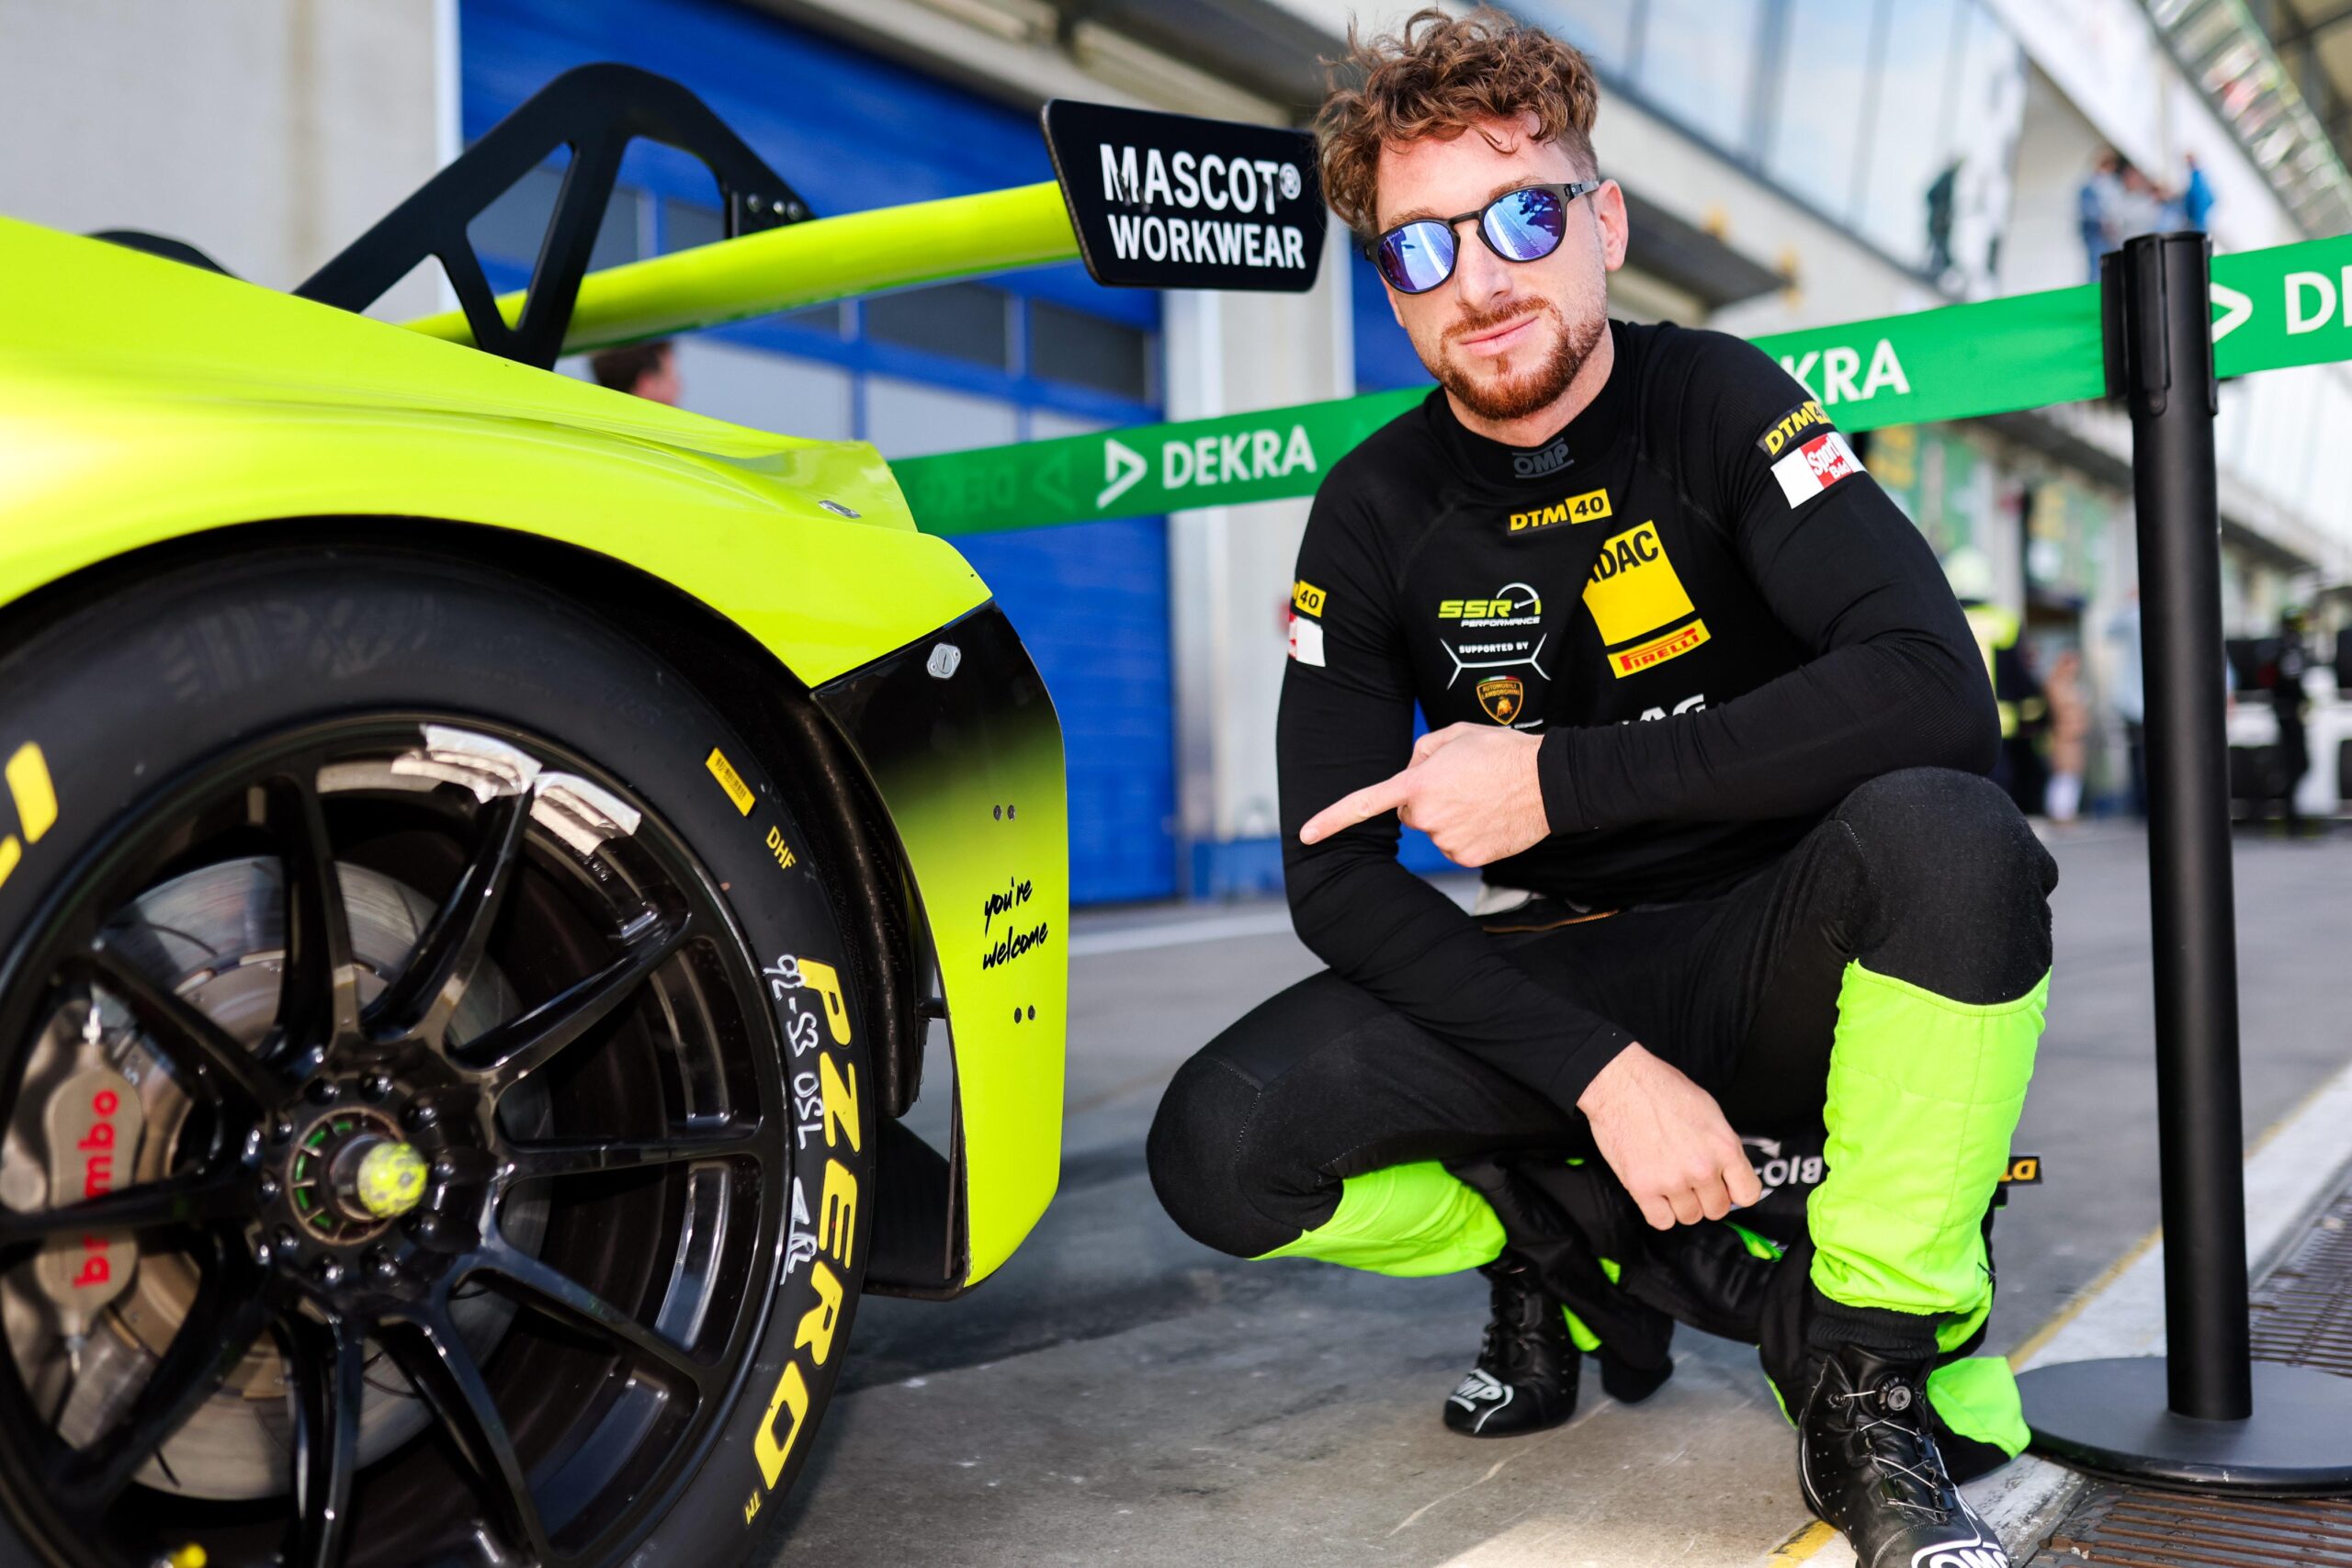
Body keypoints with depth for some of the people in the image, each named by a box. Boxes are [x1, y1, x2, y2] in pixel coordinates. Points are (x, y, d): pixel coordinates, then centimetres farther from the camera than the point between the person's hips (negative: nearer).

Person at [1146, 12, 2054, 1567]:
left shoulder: (1718, 404, -10)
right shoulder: (1374, 511, -4)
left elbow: (1934, 691, -27)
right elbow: (1338, 879, -9)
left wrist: (1558, 780, -25)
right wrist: (1604, 1070, -21)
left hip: (1782, 969, -2)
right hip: (1562, 984, 2)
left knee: (1944, 835, -35)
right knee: (1220, 1146, -19)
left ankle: (1880, 1387, -16)